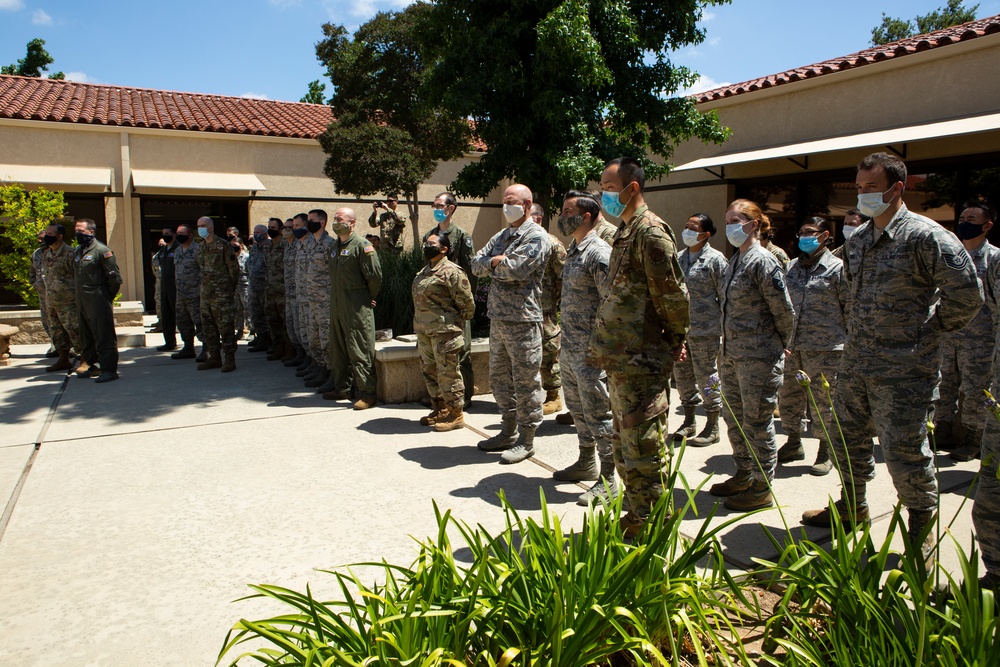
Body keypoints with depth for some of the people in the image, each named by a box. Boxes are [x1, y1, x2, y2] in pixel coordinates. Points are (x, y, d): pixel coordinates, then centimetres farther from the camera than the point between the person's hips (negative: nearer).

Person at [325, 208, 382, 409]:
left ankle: (367, 393, -1)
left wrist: (369, 298, -4)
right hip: (336, 305, 9)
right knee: (338, 349, 15)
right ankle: (341, 388, 27)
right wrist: (335, 298, 17)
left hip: (357, 308, -9)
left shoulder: (362, 246, -11)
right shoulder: (335, 246, 15)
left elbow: (375, 276, -14)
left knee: (359, 351, -6)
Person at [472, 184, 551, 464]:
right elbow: (477, 265, 10)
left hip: (523, 320, -9)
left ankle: (526, 439, 9)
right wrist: (497, 260, -8)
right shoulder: (501, 236, 17)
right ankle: (509, 431, 29)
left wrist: (494, 264, -3)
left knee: (526, 381, -1)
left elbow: (516, 269, -21)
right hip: (498, 317, 9)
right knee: (499, 377, 16)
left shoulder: (536, 237, -8)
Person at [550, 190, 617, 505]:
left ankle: (608, 480, 8)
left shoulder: (599, 253, -16)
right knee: (578, 409, 20)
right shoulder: (572, 251, 14)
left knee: (598, 414, -2)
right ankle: (587, 462, 36)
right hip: (570, 350, 10)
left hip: (590, 352, -10)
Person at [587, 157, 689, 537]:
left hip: (641, 361, -10)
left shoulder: (650, 231, -14)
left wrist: (675, 342, -6)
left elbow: (673, 295, -16)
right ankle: (636, 515, 31)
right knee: (625, 445, 18)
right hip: (620, 359, 10)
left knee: (643, 447, -1)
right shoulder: (625, 231, 17)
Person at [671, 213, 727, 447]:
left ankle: (712, 428, 14)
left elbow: (724, 296, -6)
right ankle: (689, 421, 28)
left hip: (704, 329, -7)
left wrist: (724, 328, -8)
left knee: (706, 377, 0)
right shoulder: (679, 258, 13)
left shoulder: (715, 259, -6)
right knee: (682, 374, 12)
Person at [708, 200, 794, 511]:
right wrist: (724, 351, 15)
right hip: (732, 354, 9)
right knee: (734, 418, 17)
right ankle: (744, 476, 32)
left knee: (757, 422, 1)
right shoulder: (734, 261, 12)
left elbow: (783, 309, -12)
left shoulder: (762, 261, -15)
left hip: (758, 357, -9)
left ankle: (762, 488, 14)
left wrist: (780, 346, -1)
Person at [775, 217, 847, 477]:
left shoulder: (837, 268, -4)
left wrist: (847, 341, -2)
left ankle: (825, 452, 17)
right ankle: (794, 443, 29)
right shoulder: (792, 266, 12)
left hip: (825, 348, -5)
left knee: (823, 402, 1)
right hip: (791, 345, 5)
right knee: (787, 397, 11)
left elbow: (850, 308, -1)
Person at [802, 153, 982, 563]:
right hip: (855, 367, 8)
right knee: (847, 441, 17)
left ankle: (921, 526, 22)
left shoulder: (925, 236, -12)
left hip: (903, 371, -7)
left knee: (904, 452, 0)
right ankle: (852, 507, 38)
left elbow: (966, 295, -14)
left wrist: (930, 330, -3)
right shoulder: (856, 242, 11)